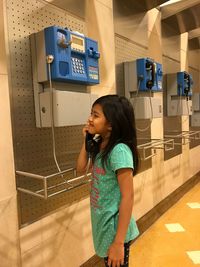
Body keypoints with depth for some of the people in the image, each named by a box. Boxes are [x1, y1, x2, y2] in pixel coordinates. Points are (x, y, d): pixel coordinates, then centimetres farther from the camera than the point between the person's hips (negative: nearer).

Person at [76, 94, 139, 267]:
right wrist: (87, 140, -2)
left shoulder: (119, 150, -26)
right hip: (103, 224, 8)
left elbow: (128, 197, -25)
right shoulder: (99, 145, -1)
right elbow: (81, 168, 7)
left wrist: (119, 242, -23)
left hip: (114, 228, -8)